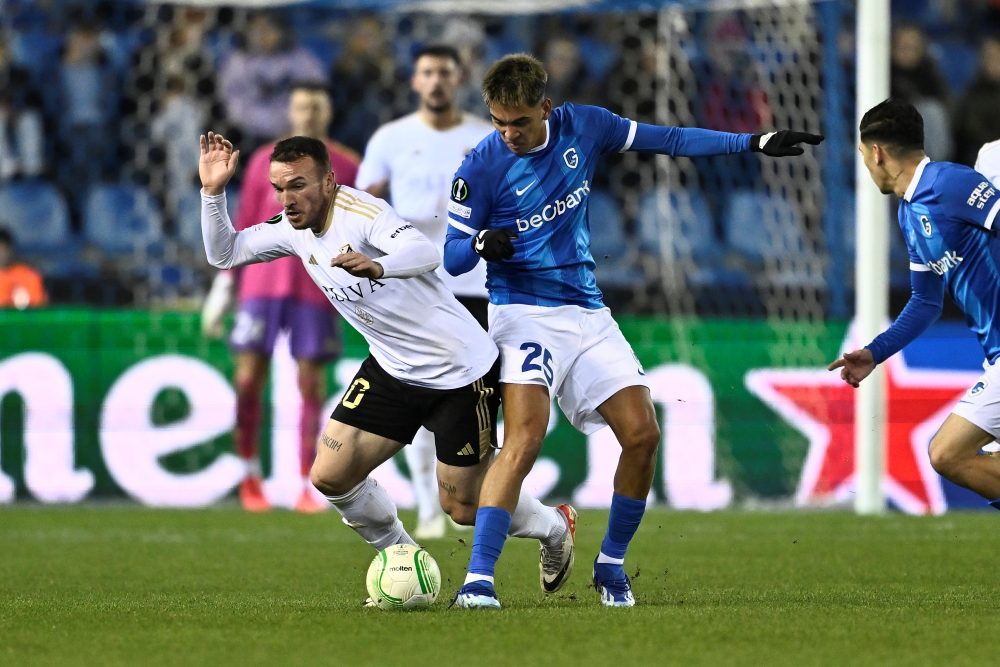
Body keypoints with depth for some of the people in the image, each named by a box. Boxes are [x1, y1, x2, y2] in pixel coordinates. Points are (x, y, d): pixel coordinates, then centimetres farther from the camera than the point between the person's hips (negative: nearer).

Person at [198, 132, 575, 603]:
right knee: (330, 477, -5)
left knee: (462, 508, 2)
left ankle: (554, 530, 33)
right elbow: (223, 254, 8)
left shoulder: (359, 212, -26)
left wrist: (377, 266, -65)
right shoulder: (293, 228, -3)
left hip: (461, 369, -7)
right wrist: (212, 191, -9)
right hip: (393, 369, 7)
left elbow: (426, 253, -43)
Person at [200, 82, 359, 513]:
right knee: (248, 378, -4)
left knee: (311, 381, -2)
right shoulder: (265, 162, 9)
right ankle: (250, 473, 11)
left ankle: (307, 486, 4)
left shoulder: (347, 166, 6)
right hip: (263, 281, 1)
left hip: (316, 291, -1)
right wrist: (224, 286, 7)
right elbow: (244, 226, 12)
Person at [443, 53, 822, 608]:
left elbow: (667, 140, 11)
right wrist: (482, 244, -29)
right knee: (523, 440, -25)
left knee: (642, 435, -4)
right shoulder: (480, 169, -11)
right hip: (525, 314, -5)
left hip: (588, 313, 5)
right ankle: (477, 581, -27)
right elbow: (451, 258, -5)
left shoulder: (581, 126, -1)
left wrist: (755, 143, 11)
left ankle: (611, 565, 15)